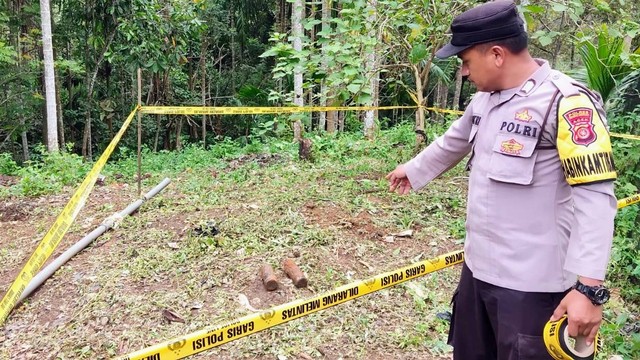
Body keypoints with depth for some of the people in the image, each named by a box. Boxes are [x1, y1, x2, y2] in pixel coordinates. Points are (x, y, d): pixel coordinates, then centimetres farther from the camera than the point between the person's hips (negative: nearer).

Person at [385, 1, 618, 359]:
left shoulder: (566, 103, -19)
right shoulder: (486, 99, 7)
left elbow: (595, 198, -23)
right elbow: (453, 143, 26)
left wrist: (589, 287, -27)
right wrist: (413, 170, 40)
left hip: (531, 284, -8)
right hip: (478, 268, 8)